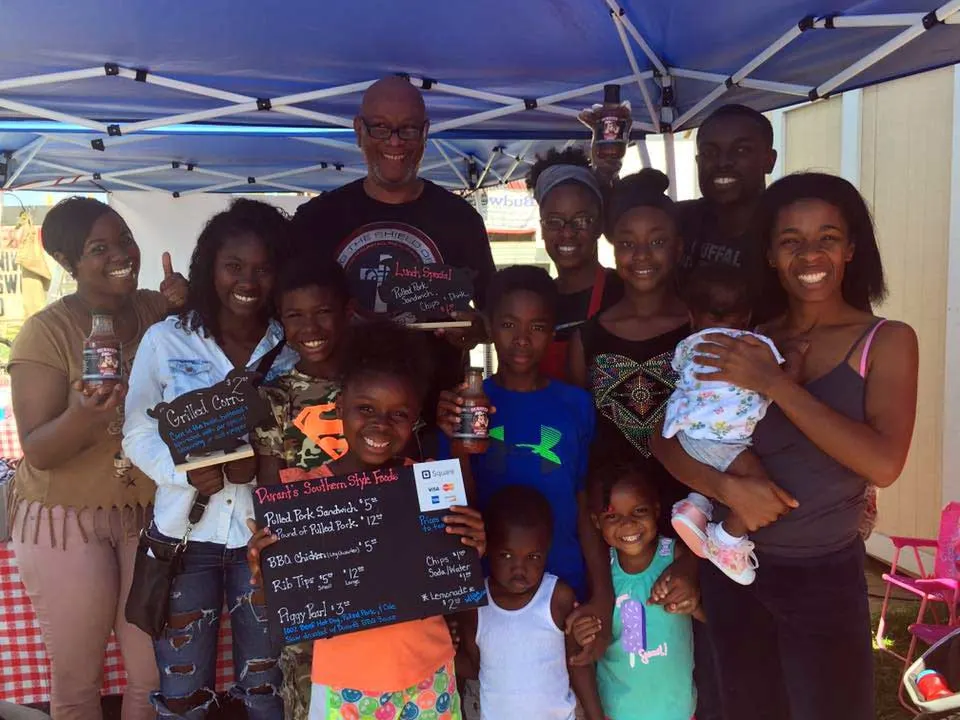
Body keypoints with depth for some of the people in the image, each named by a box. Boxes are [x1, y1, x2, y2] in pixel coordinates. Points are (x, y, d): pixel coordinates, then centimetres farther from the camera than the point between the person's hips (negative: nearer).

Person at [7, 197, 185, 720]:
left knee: (153, 676, 11)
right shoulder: (46, 331, -11)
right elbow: (38, 451, -14)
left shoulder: (159, 310, -1)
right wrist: (85, 415, -35)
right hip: (66, 520, -3)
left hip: (152, 514, 3)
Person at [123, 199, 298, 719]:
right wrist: (195, 472, -19)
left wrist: (265, 462, -20)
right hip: (185, 533, 0)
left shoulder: (294, 349, -2)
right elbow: (139, 435, -1)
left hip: (264, 534, 0)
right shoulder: (166, 339, -3)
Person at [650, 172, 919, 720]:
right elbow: (667, 439, -3)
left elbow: (884, 464, -22)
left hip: (826, 576, -3)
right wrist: (728, 487, -22)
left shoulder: (886, 341, -6)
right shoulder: (744, 343, 1)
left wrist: (775, 383, -23)